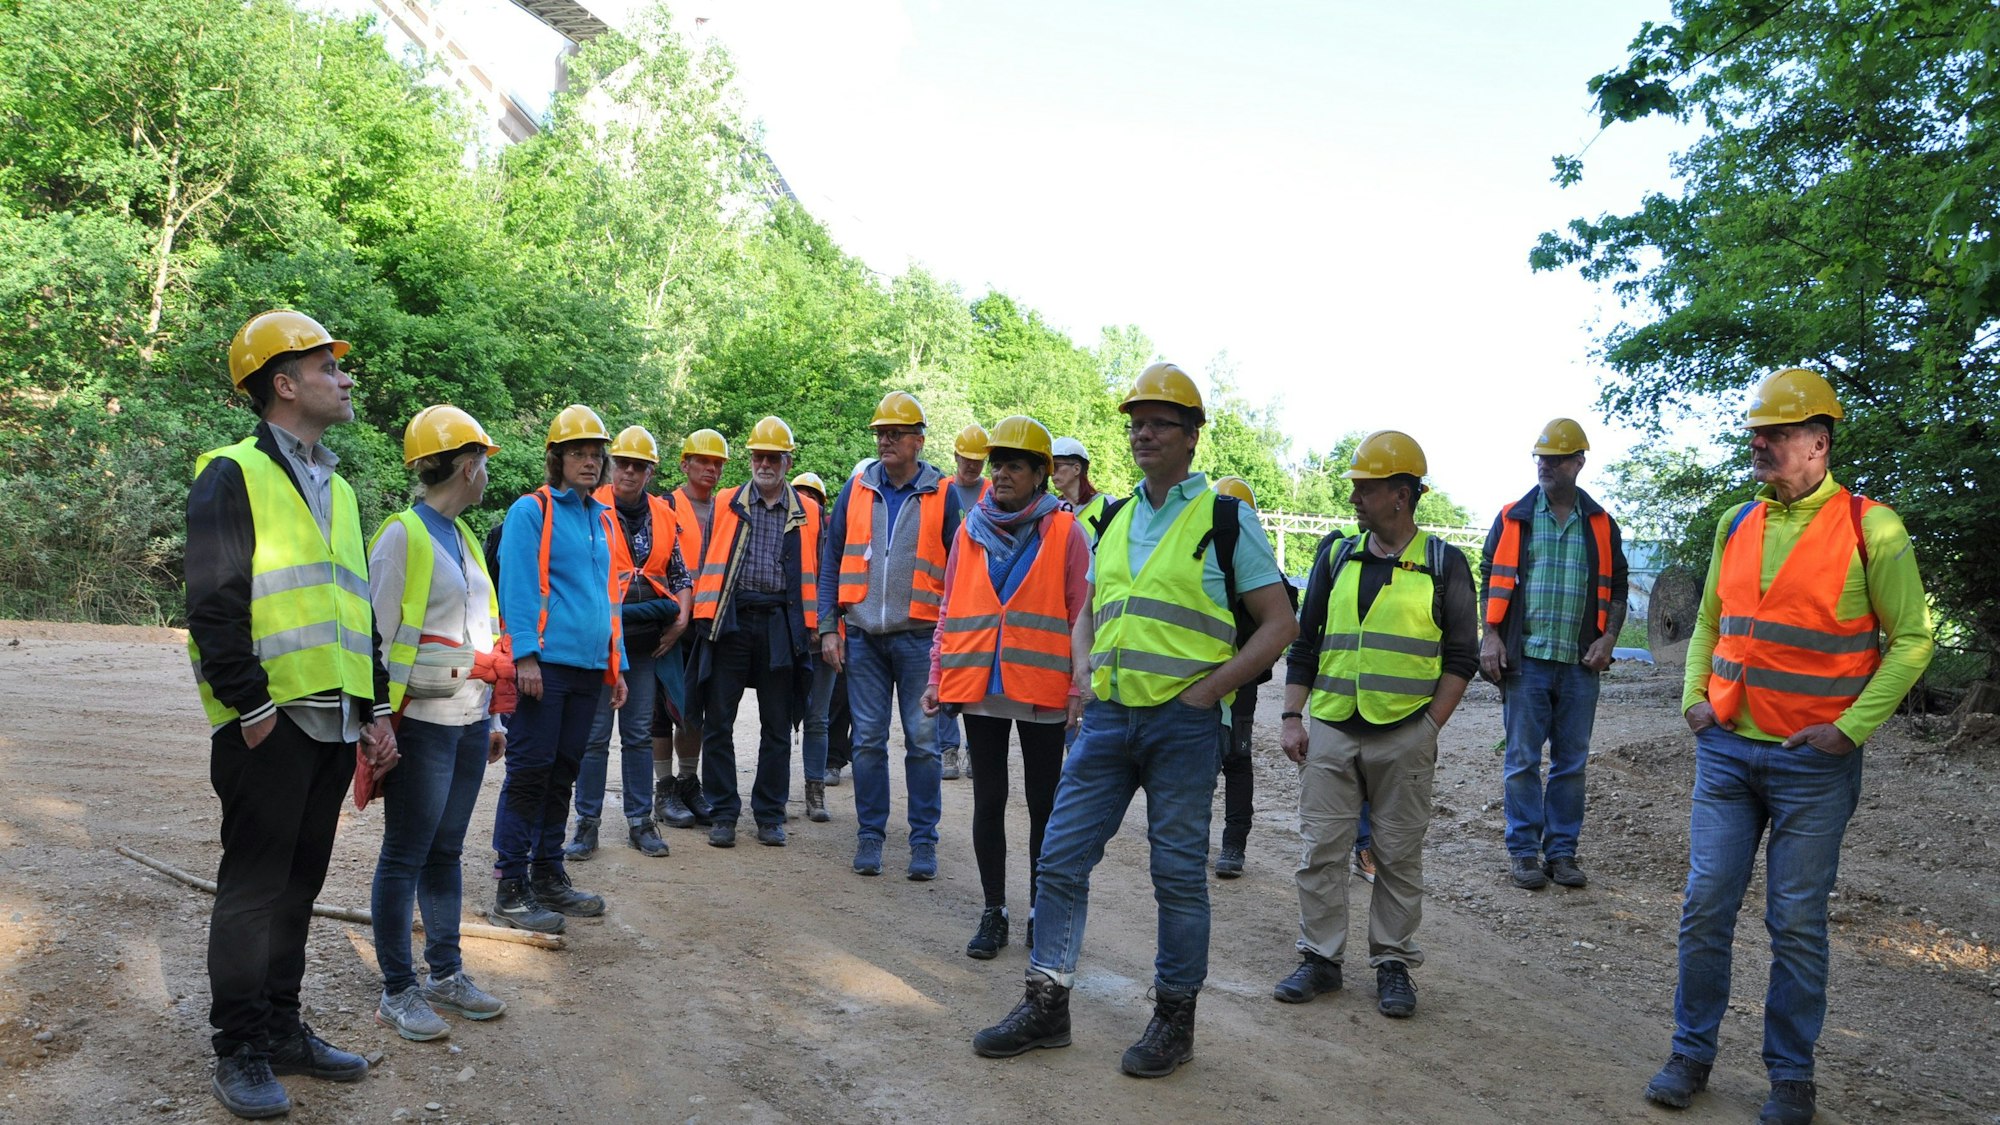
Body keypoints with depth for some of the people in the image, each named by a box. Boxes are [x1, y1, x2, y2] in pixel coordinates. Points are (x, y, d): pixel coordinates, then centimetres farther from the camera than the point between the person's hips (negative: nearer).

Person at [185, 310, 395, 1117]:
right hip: (267, 724, -7)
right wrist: (250, 705, -16)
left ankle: (283, 1028, 26)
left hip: (334, 723, 7)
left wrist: (376, 709, 15)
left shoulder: (338, 491, 18)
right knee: (254, 886, 1)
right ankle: (241, 1051, 13)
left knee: (299, 884, 14)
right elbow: (214, 603, -13)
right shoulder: (234, 475, -6)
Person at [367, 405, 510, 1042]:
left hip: (467, 722, 8)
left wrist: (490, 716, 18)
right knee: (405, 858, 2)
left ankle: (445, 975, 25)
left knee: (446, 851, 15)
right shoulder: (403, 535, -11)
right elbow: (380, 637, -12)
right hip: (423, 725, -8)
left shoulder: (462, 536, 14)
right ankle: (397, 993, 12)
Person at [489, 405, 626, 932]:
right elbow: (517, 587, -10)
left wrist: (616, 664, 18)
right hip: (545, 666, -7)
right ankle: (510, 890, 2)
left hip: (589, 669, 7)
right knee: (529, 772, -4)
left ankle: (548, 875, 22)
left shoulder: (604, 520, 18)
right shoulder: (530, 512, -3)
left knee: (562, 773, 13)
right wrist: (525, 655, -18)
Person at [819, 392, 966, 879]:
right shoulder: (856, 488, 7)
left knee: (922, 741, 2)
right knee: (868, 740, 6)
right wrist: (828, 628, 3)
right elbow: (832, 561, 10)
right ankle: (870, 834, 17)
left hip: (919, 636, -2)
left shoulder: (942, 495, 2)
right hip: (863, 636, 2)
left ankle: (924, 840, 12)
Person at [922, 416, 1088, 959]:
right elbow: (949, 610, 10)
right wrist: (937, 679, 5)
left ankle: (1041, 913, 23)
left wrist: (1082, 687, -8)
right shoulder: (971, 531, 7)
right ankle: (993, 911, 23)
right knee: (988, 802, 11)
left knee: (1044, 805, 10)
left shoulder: (1064, 532, -2)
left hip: (1041, 691, -3)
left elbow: (1082, 616, -3)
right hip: (980, 689, 3)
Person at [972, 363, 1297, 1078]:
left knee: (1178, 873, 5)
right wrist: (1083, 675, 6)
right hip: (1107, 717, 5)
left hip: (1182, 722, -5)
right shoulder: (1114, 521, 14)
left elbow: (1279, 623, -3)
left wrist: (1210, 688, -11)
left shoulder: (1225, 519, -2)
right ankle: (1046, 1007, 19)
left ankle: (1175, 1019, 21)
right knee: (1060, 858, 5)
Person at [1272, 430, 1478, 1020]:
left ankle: (1394, 965, 19)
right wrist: (1292, 718, 3)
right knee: (1321, 850, 5)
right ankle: (1320, 958, 17)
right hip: (1329, 731, 2)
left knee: (1400, 857, 7)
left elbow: (1461, 657, 3)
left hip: (1405, 737, -2)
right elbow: (1305, 641, 11)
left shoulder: (1443, 564, 1)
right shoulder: (1335, 555, 8)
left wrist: (1429, 726, -6)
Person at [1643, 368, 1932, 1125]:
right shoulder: (1735, 524, 7)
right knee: (1706, 905, 6)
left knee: (1797, 923, 5)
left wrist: (1852, 727, -12)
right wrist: (1693, 696, 4)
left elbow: (1911, 640, -5)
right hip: (1727, 750, 4)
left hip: (1813, 761, -4)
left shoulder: (1869, 528, -8)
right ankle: (1691, 1054, 20)